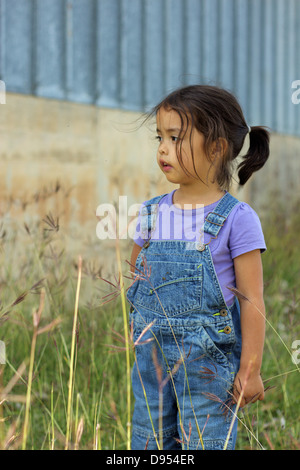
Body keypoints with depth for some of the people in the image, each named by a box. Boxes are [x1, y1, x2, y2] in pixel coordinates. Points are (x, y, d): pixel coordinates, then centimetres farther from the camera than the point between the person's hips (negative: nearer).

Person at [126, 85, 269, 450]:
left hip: (208, 366, -5)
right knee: (147, 446, 14)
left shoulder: (237, 219, -11)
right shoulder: (152, 213, 4)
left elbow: (252, 299, -10)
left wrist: (250, 370, -10)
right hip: (152, 359, 5)